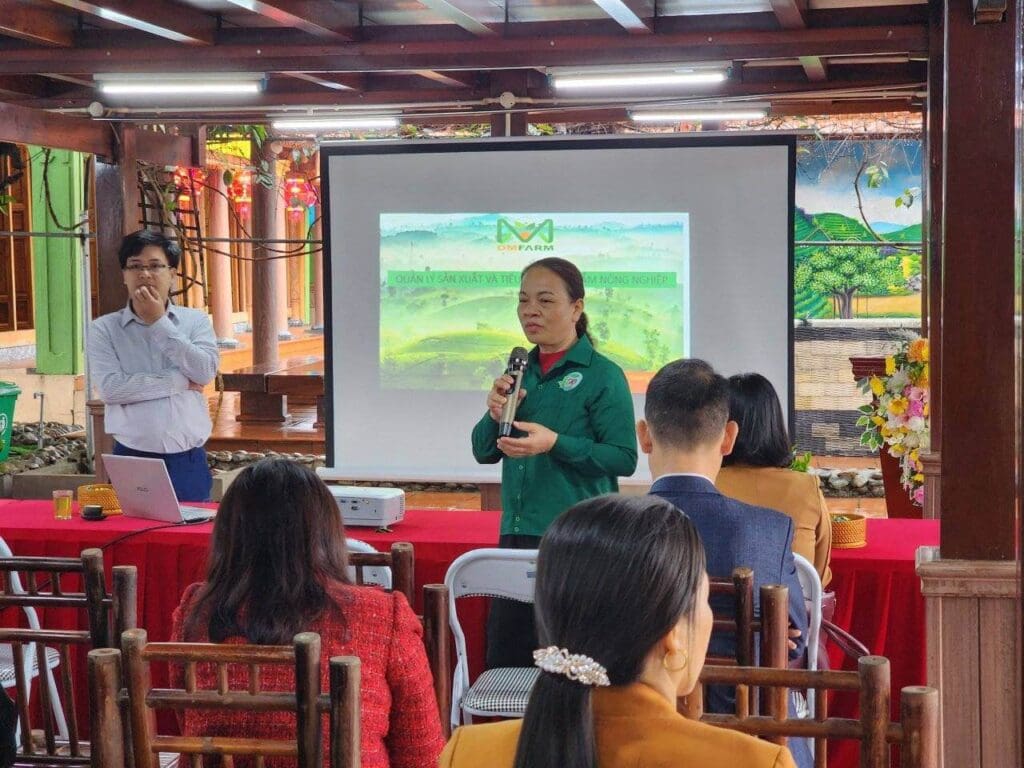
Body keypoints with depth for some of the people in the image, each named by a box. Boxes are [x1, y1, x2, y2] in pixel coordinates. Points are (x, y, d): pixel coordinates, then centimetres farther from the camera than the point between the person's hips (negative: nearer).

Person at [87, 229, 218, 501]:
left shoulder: (196, 321, 7)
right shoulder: (104, 328, 2)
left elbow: (205, 372, -10)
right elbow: (110, 388, -12)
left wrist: (159, 322, -9)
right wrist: (180, 382, -10)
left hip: (189, 461, 1)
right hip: (132, 460, -1)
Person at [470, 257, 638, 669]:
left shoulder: (603, 375, -7)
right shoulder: (520, 372, 12)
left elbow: (624, 458, -14)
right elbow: (484, 452, 15)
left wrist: (555, 443, -22)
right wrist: (495, 414, -5)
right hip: (516, 534, 7)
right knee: (504, 660, 11)